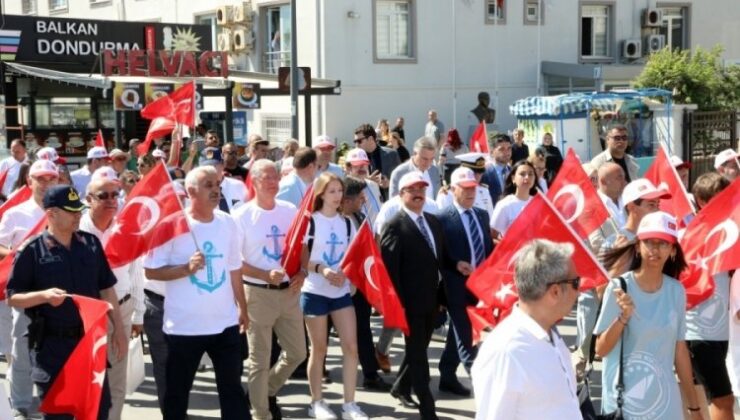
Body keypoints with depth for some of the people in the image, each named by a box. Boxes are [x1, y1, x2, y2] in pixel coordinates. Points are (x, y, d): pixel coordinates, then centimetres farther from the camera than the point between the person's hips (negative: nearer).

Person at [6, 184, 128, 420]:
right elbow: (12, 297, -7)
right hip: (52, 345, -4)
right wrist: (44, 295, -25)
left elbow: (106, 289, 11)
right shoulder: (31, 251, -9)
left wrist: (118, 329, 8)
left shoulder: (91, 243, 5)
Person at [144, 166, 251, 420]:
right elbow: (151, 271, -11)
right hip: (184, 326, -4)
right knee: (177, 392, 10)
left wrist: (243, 308, 14)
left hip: (226, 323, 4)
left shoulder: (228, 223, 4)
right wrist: (187, 268, -23)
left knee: (233, 389, 12)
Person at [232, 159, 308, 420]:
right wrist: (266, 275, -20)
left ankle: (268, 391, 37)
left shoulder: (290, 211, 5)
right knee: (260, 360, 4)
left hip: (289, 291, 5)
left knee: (297, 353, 14)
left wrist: (301, 273, -4)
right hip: (258, 293, -5)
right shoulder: (242, 216, -10)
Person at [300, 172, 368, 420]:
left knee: (351, 347, -2)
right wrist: (321, 269, -26)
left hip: (342, 292, 4)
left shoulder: (347, 223, 9)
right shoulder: (310, 221, -5)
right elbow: (302, 259, -8)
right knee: (319, 349, 4)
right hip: (315, 292, -4)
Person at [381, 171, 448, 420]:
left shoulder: (433, 222, 11)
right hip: (411, 303, -7)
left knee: (417, 351, 20)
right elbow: (390, 268, -16)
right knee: (417, 355, -1)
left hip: (431, 300, 7)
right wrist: (398, 304, -19)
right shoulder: (395, 226, -12)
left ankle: (401, 388, 39)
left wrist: (443, 295, 10)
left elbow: (441, 258, 14)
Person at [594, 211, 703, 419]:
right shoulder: (619, 287, -11)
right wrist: (623, 317, -24)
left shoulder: (676, 291, 1)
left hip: (665, 400, 3)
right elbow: (600, 350, -9)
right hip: (624, 400, -3)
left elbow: (680, 349, 7)